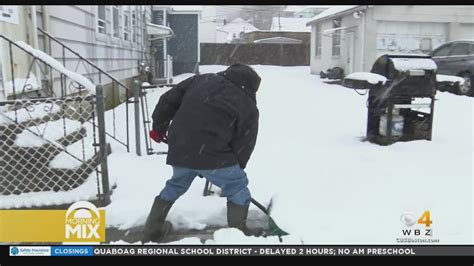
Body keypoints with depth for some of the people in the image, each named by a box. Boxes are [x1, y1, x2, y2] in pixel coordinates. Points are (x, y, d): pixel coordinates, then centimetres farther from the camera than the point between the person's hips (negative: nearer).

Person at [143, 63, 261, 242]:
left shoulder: (202, 79, 14)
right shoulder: (248, 107, 3)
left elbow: (168, 100, 15)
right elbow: (244, 146, 4)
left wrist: (159, 127, 26)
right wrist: (235, 170, 19)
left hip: (180, 149, 6)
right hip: (212, 155, -5)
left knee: (176, 185, 30)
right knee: (238, 188, 17)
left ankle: (151, 231, 39)